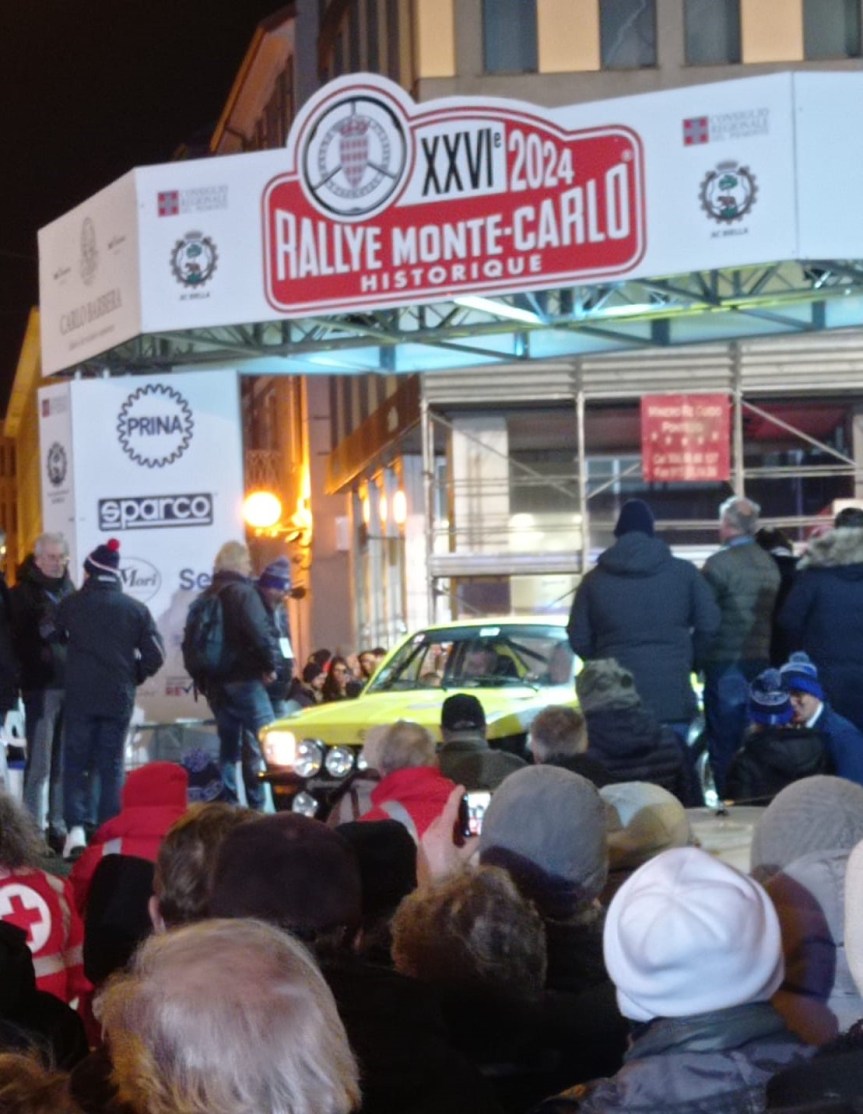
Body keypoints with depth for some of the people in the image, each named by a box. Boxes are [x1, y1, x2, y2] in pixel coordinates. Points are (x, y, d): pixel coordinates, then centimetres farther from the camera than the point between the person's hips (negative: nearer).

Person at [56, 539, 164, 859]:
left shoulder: (71, 604, 0)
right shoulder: (135, 608, 2)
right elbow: (154, 655, -1)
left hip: (80, 695, -1)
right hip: (119, 698, 1)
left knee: (76, 762, 3)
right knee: (111, 764, 9)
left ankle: (76, 829, -11)